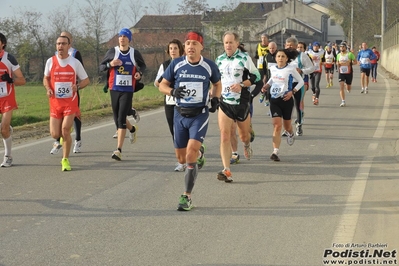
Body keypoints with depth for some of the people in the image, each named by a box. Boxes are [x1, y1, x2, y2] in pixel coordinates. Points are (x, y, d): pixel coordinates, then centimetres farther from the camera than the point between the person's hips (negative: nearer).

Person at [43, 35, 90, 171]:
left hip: (70, 102, -2)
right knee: (55, 134, -1)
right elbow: (46, 78, 16)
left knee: (65, 130, -14)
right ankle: (65, 134, 37)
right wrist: (48, 89, -5)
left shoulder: (75, 62, -3)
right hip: (55, 102, 2)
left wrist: (78, 86, -14)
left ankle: (65, 160, 3)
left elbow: (86, 80, 6)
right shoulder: (50, 61, 1)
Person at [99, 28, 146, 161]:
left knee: (121, 119, -12)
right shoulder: (112, 52, 2)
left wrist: (139, 73, -4)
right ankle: (132, 129, 47)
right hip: (114, 89, 3)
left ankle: (119, 150, -13)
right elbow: (101, 66, 8)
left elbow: (143, 65, 18)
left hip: (128, 90, -3)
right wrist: (110, 64, -12)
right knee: (117, 119, 13)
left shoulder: (135, 53, 1)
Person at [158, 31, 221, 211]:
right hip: (180, 114, 3)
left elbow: (217, 84, 17)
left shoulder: (209, 66, -1)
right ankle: (199, 152, 47)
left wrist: (215, 98, -2)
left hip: (200, 114, -2)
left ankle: (187, 197, -10)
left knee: (190, 155, -19)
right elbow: (162, 85, 6)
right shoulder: (176, 64, -1)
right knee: (181, 158, 10)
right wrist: (172, 91, -16)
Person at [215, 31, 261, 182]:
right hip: (224, 102, 2)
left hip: (242, 102, -2)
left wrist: (241, 85, -18)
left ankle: (247, 145, 53)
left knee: (243, 135, 13)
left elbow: (256, 76, -5)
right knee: (225, 136, -11)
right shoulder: (219, 60, 8)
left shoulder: (244, 58, -5)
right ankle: (226, 171, -15)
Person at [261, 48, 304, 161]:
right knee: (277, 125, -11)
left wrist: (292, 92, -12)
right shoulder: (272, 68, 3)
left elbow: (301, 81, 1)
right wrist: (267, 85, 5)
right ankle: (275, 152, -16)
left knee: (286, 125, 15)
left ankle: (291, 134, 54)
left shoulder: (291, 69, -8)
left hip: (286, 100, -2)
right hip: (274, 100, 2)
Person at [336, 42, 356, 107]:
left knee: (348, 88, 9)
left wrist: (349, 63, -19)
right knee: (341, 87, -14)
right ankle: (343, 101, -14)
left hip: (349, 73, -2)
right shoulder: (338, 55, 7)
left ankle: (348, 89, 49)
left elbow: (355, 62, -2)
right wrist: (338, 64, -1)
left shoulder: (350, 54, -5)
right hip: (341, 73, 2)